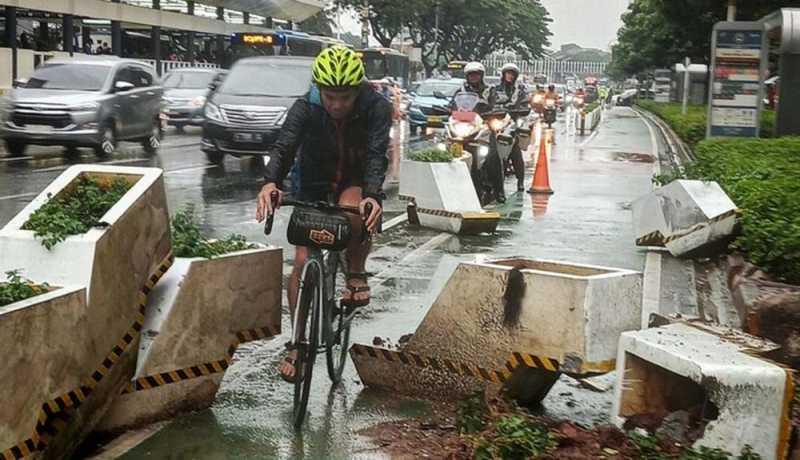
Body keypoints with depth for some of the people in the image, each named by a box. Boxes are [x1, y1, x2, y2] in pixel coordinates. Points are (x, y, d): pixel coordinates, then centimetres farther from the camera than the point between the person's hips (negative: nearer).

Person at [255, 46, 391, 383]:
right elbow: (284, 146, -33)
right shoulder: (305, 108, -21)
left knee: (353, 210, -38)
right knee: (303, 261, -8)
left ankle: (356, 273, -10)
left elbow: (377, 154, -35)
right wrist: (271, 183, -54)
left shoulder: (376, 108, -23)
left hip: (357, 183, -1)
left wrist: (372, 195, -55)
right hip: (315, 186, 2)